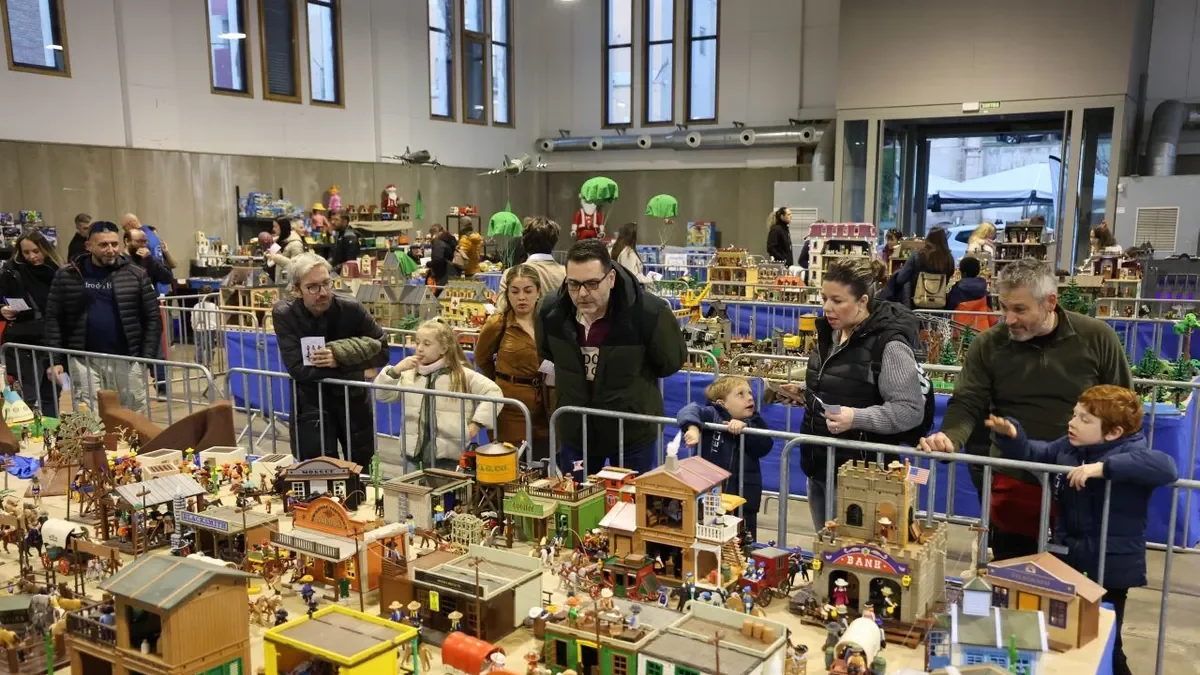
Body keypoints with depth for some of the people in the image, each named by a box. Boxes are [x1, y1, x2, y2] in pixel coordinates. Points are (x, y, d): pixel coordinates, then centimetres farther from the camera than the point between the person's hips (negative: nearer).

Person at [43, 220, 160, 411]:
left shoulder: (136, 275, 2)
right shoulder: (66, 276, 2)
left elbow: (152, 318, 2)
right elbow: (54, 319, 3)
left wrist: (147, 358, -5)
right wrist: (56, 360, -4)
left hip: (127, 359, 0)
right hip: (84, 360, 0)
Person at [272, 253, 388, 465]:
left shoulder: (350, 308, -16)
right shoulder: (284, 314, -18)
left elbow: (381, 350, -9)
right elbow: (297, 369, -23)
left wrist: (340, 354, -24)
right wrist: (354, 365, -22)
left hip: (352, 396, 1)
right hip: (310, 403, -1)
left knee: (361, 468, 16)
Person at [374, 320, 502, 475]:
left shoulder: (463, 375, -3)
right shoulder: (409, 373, 7)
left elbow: (494, 392, -5)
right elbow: (381, 395, 6)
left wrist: (477, 423, -11)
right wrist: (395, 370, -8)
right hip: (413, 451, 4)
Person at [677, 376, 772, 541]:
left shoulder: (755, 422, 6)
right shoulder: (712, 415, -6)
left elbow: (765, 447, -8)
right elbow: (690, 410, -21)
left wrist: (745, 429, -22)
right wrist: (693, 428, -41)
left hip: (744, 498, 3)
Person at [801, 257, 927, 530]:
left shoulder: (888, 344, -18)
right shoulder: (830, 333, 8)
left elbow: (911, 410, -19)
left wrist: (857, 418, -28)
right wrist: (800, 393, 9)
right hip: (819, 466, 8)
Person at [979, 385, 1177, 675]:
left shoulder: (1129, 452, -18)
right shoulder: (1066, 448, 2)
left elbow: (1166, 467, -36)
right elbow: (1030, 453, 14)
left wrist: (1103, 467, -40)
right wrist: (1011, 436, -7)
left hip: (1111, 566, -6)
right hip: (1067, 559, 6)